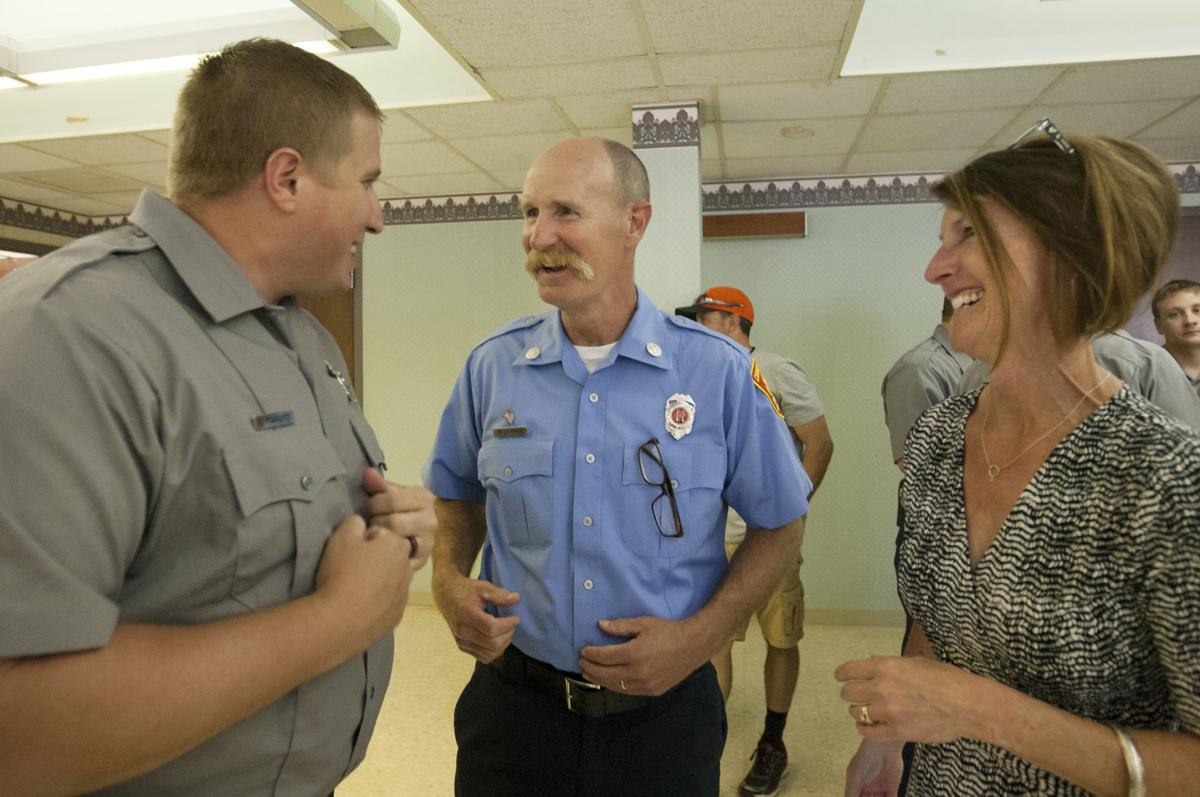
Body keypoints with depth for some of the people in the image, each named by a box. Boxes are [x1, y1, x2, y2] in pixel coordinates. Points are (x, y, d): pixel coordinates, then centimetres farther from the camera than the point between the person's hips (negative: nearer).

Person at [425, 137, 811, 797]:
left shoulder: (718, 372, -11)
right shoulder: (492, 367, -4)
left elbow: (780, 524, -2)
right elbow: (460, 497, 11)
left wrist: (701, 634, -13)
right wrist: (448, 583, -8)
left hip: (664, 710, -1)